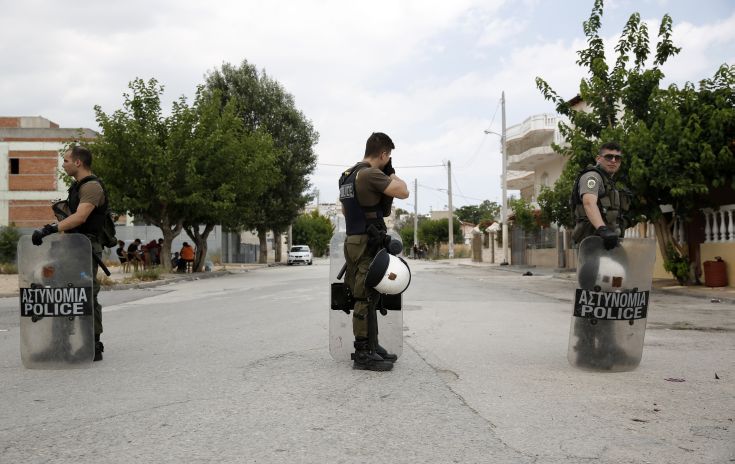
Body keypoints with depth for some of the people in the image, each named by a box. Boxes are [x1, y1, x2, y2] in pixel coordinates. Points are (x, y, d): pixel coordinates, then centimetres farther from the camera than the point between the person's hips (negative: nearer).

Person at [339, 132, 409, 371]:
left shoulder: (347, 175, 15)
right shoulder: (370, 174, -15)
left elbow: (344, 210, 26)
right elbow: (403, 192, -18)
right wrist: (391, 174, -2)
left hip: (354, 240, 10)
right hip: (367, 243, -10)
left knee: (365, 297, 13)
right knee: (365, 298, -7)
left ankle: (369, 345, 21)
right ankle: (363, 353, -3)